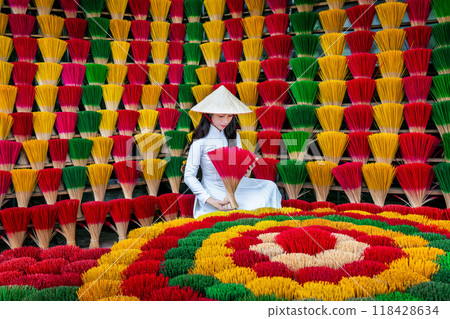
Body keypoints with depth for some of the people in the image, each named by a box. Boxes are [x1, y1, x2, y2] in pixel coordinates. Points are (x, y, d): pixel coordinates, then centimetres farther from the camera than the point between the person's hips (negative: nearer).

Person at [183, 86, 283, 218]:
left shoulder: (234, 136, 2)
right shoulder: (200, 141, -15)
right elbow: (189, 176, -12)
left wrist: (245, 172, -17)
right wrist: (210, 201, -19)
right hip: (213, 192, -6)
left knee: (270, 187, -7)